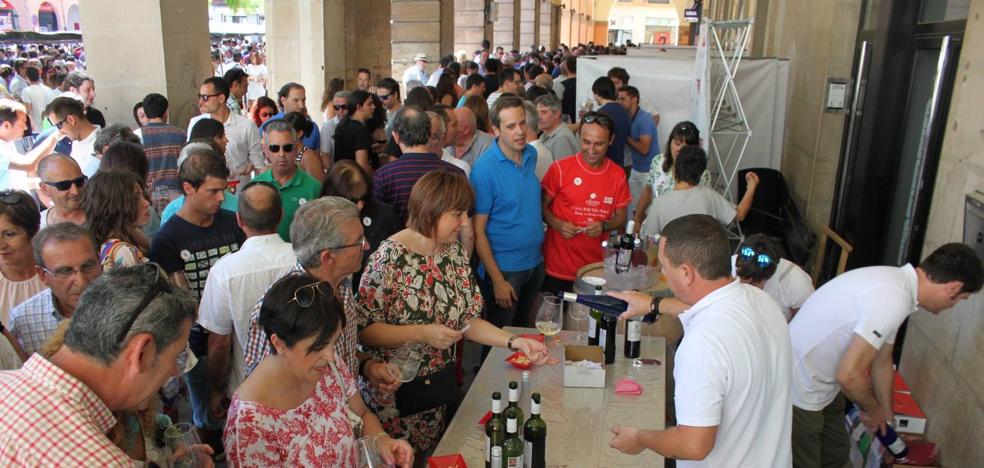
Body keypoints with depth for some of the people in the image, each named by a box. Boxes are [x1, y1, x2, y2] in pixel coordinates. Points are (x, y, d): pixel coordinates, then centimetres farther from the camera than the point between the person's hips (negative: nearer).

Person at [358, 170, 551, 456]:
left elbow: (467, 319, 2)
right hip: (395, 395, -6)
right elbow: (362, 329, -19)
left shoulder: (454, 252, -1)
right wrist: (421, 333, -27)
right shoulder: (389, 258, -19)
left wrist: (514, 342, -9)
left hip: (440, 388, 6)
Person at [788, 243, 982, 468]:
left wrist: (885, 412, 28)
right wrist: (873, 409, -8)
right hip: (800, 388, -10)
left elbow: (882, 362, 17)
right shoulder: (894, 300, -28)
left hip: (823, 381, 10)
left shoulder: (895, 281, 3)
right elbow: (849, 375, -29)